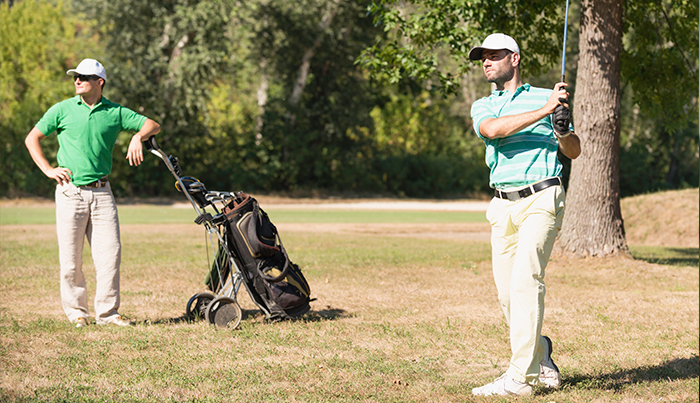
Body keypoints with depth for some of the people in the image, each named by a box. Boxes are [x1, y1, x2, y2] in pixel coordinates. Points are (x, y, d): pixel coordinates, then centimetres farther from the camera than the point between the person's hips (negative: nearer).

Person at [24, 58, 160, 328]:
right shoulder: (62, 110, 4)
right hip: (70, 191, -1)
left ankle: (107, 311, 7)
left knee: (110, 252, -3)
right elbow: (32, 138, 10)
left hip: (102, 192, 1)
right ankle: (76, 311, 14)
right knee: (71, 257, 0)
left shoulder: (115, 112, 7)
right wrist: (48, 169, 0)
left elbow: (153, 126, 11)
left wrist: (138, 137, -10)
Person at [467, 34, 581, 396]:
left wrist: (563, 131, -10)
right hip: (503, 205, 4)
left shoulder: (547, 96, 10)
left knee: (525, 281, -16)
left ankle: (520, 377, -19)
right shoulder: (482, 107, 16)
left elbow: (574, 152, 13)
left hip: (541, 199, -4)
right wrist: (544, 111, -18)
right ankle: (539, 354, 26)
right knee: (507, 292, 3)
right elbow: (492, 129, -10)